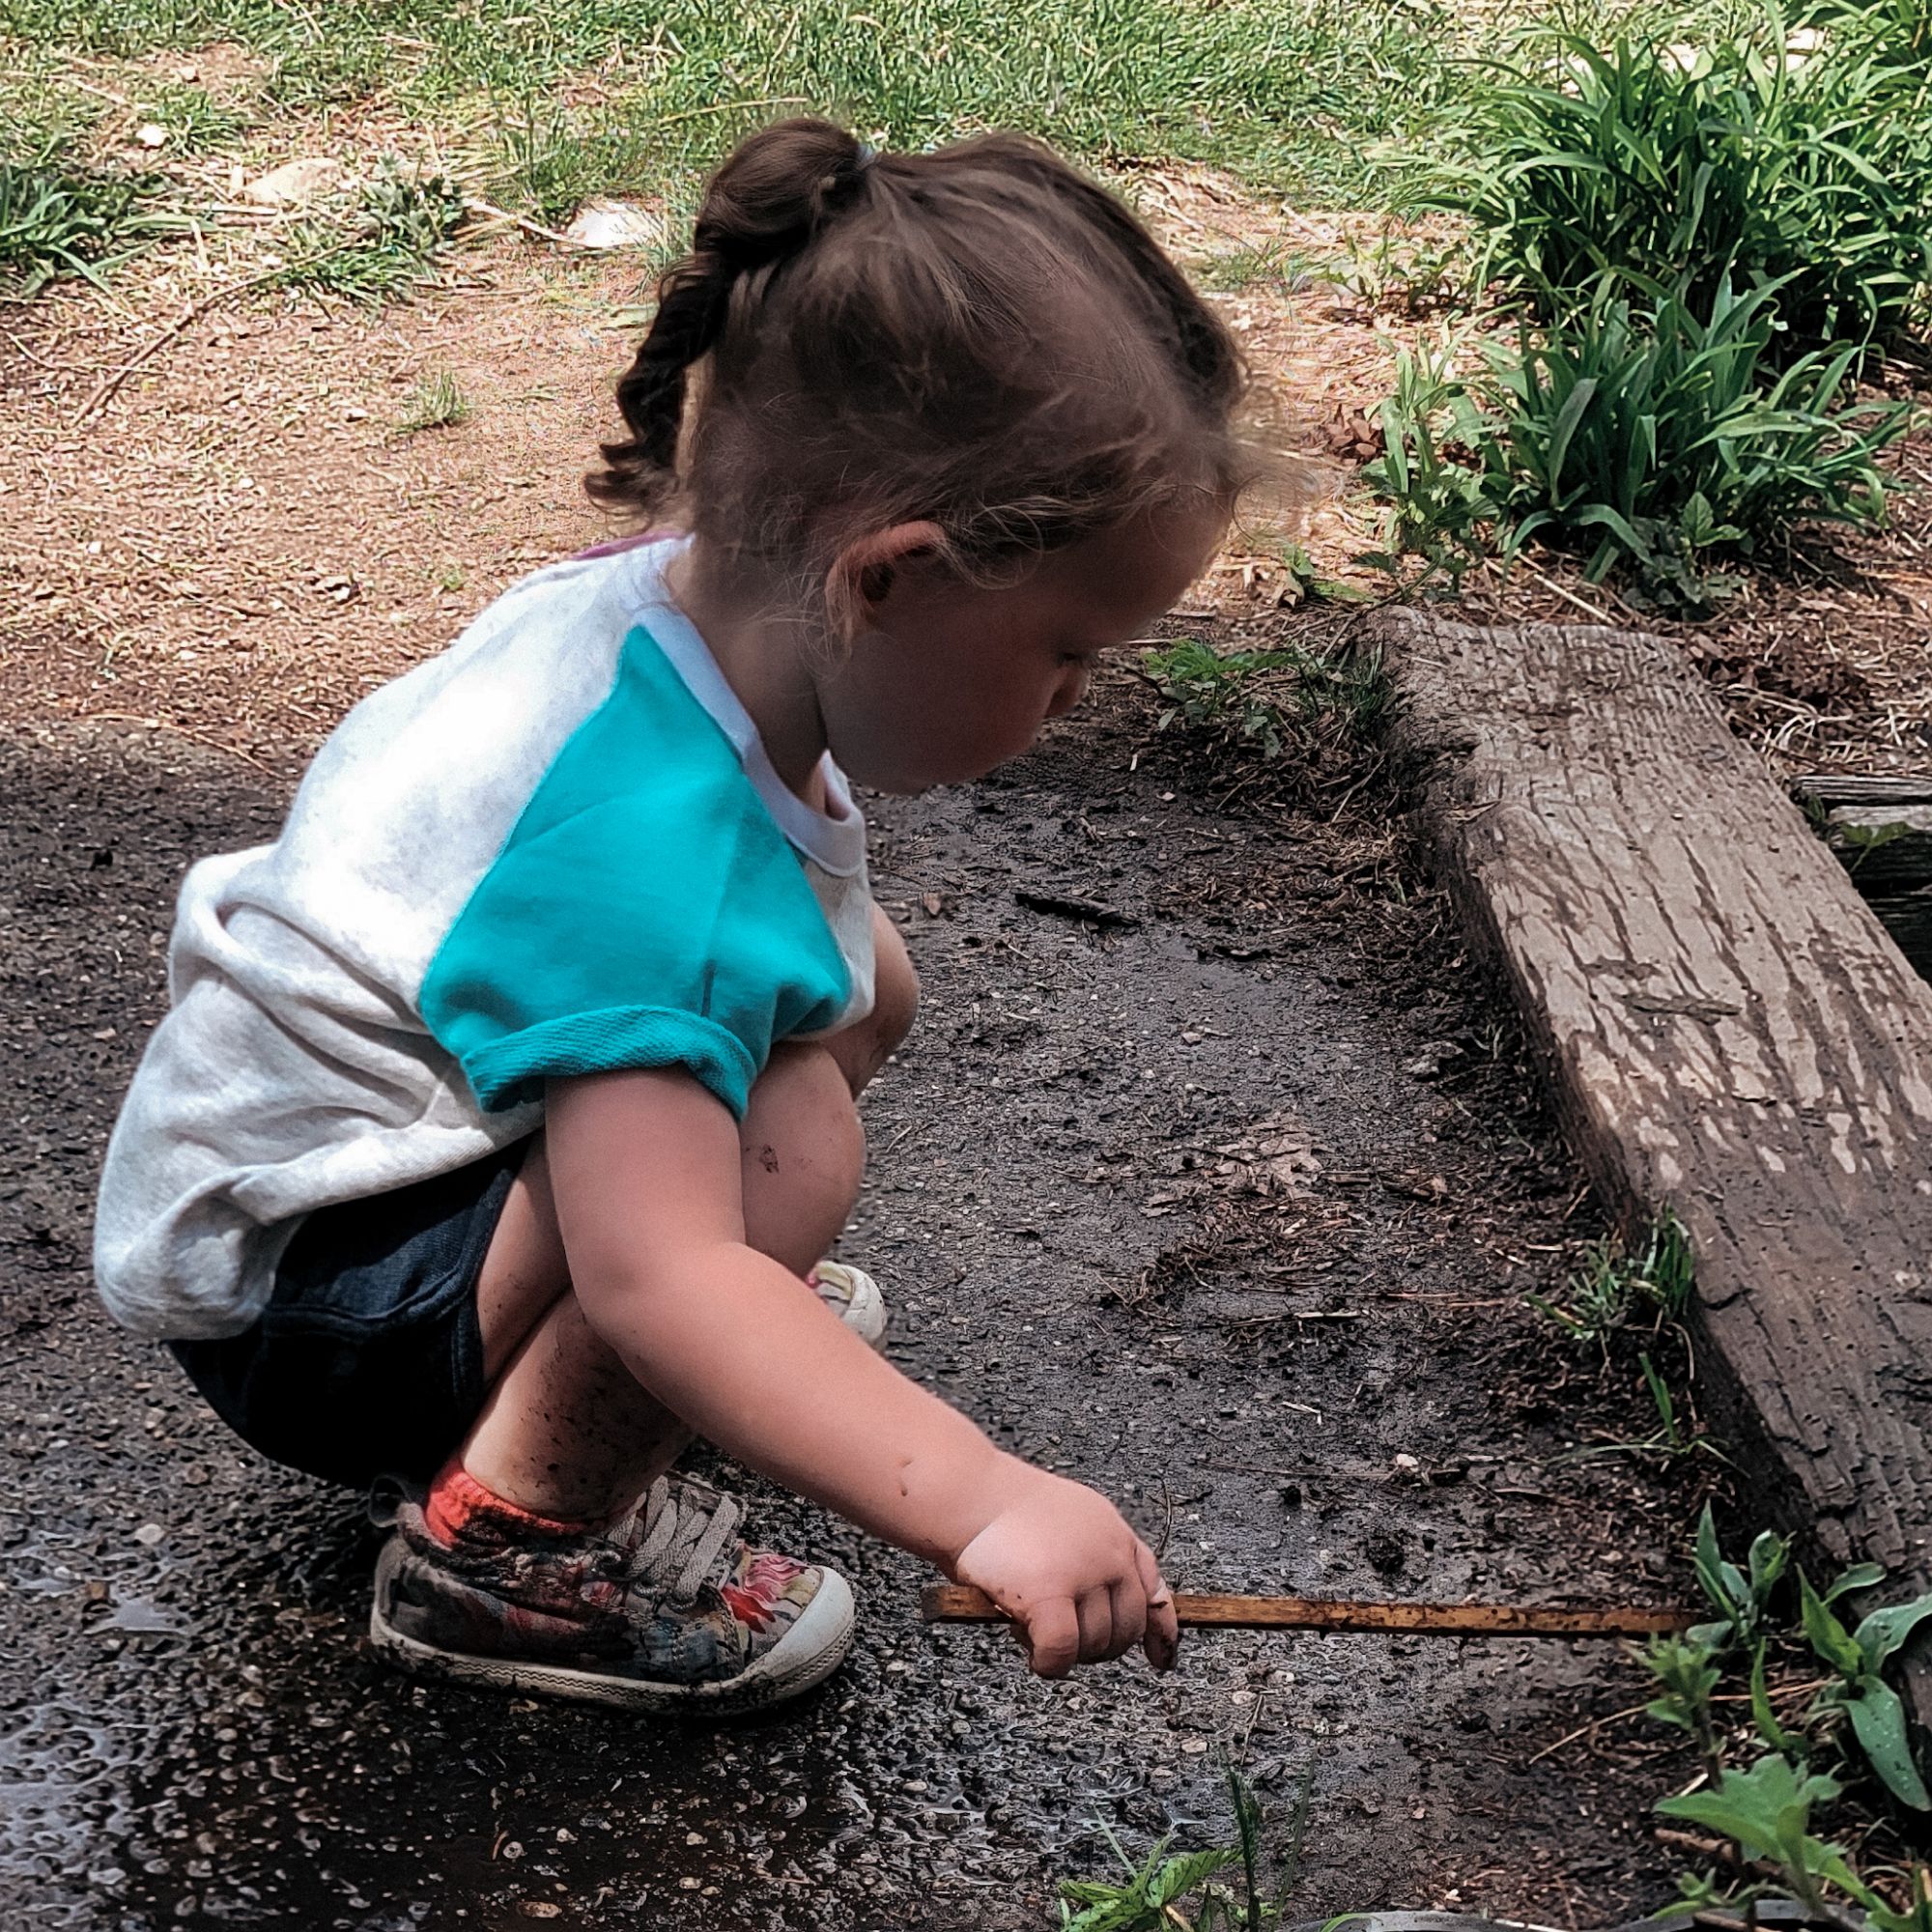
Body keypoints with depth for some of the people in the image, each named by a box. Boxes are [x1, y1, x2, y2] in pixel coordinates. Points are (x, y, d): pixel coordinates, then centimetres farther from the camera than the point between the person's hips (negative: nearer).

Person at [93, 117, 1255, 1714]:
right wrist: (984, 1504, -52)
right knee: (785, 1133, -31)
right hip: (286, 1300, -10)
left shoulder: (692, 584, -9)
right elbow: (656, 1280, -46)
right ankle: (509, 1542, -11)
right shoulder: (653, 859, -37)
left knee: (864, 984, 9)